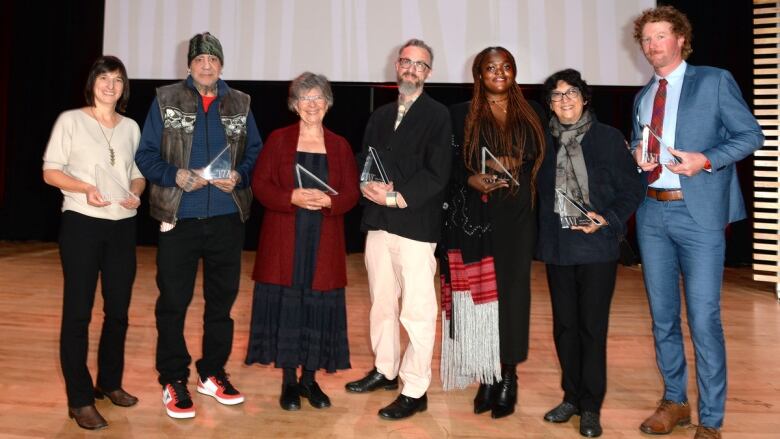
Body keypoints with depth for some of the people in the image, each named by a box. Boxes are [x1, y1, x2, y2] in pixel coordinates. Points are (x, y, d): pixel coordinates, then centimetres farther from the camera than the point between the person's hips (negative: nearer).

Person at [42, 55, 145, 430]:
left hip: (123, 226, 4)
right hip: (82, 224, -4)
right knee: (77, 312, 0)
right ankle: (79, 400, 9)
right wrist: (85, 188, -20)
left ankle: (110, 383, 29)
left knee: (118, 310, 11)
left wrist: (136, 193, -6)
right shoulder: (71, 120, -1)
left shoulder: (131, 127, 11)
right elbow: (50, 171, -3)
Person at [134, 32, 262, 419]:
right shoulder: (165, 100, 2)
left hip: (227, 218, 2)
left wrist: (239, 176, -12)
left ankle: (213, 373, 27)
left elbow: (255, 153, 7)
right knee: (173, 301, 4)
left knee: (222, 298, 11)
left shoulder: (239, 104, 7)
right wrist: (175, 175, -17)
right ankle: (173, 380, 19)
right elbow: (146, 155, 0)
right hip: (179, 217, -2)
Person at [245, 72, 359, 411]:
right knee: (285, 304, 1)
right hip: (284, 240, -1)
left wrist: (328, 201, -16)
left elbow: (351, 193, 5)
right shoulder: (278, 139, 4)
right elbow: (260, 185, -1)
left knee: (318, 306, 3)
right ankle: (288, 380, 14)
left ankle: (310, 379, 18)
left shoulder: (340, 145, 9)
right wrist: (293, 197, -17)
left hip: (324, 243, 2)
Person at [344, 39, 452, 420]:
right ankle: (385, 371, 32)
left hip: (415, 225, -6)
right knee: (382, 303, 16)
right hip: (378, 223, 6)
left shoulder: (437, 115, 0)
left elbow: (436, 174, -9)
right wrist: (370, 186, -5)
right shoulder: (380, 115, 18)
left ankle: (415, 391, 7)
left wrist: (397, 197, -15)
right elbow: (363, 160, 16)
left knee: (417, 311, -3)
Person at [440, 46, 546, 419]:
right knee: (478, 296, -1)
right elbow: (447, 165, 2)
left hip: (517, 217, 1)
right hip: (473, 216, -1)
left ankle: (508, 377, 11)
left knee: (511, 293, 0)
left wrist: (513, 165, -8)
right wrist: (472, 180, -16)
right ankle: (486, 377, 9)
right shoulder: (461, 114, 7)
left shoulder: (532, 113, 13)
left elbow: (542, 160, 10)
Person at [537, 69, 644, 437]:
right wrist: (537, 238, 1)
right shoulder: (543, 141, 6)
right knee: (564, 326, 11)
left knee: (592, 327, 2)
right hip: (557, 247, 3)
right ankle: (572, 397, 27)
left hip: (597, 247, -3)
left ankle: (591, 407, 16)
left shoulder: (608, 138, -2)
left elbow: (633, 189, -1)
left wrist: (609, 220, -15)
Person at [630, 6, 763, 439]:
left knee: (704, 320, -4)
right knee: (662, 315, 12)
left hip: (698, 213, -5)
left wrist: (705, 160, -16)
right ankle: (675, 401, 28)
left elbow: (751, 134, -1)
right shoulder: (642, 96, 16)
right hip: (652, 213, 5)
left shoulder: (715, 80, 1)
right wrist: (637, 155, -1)